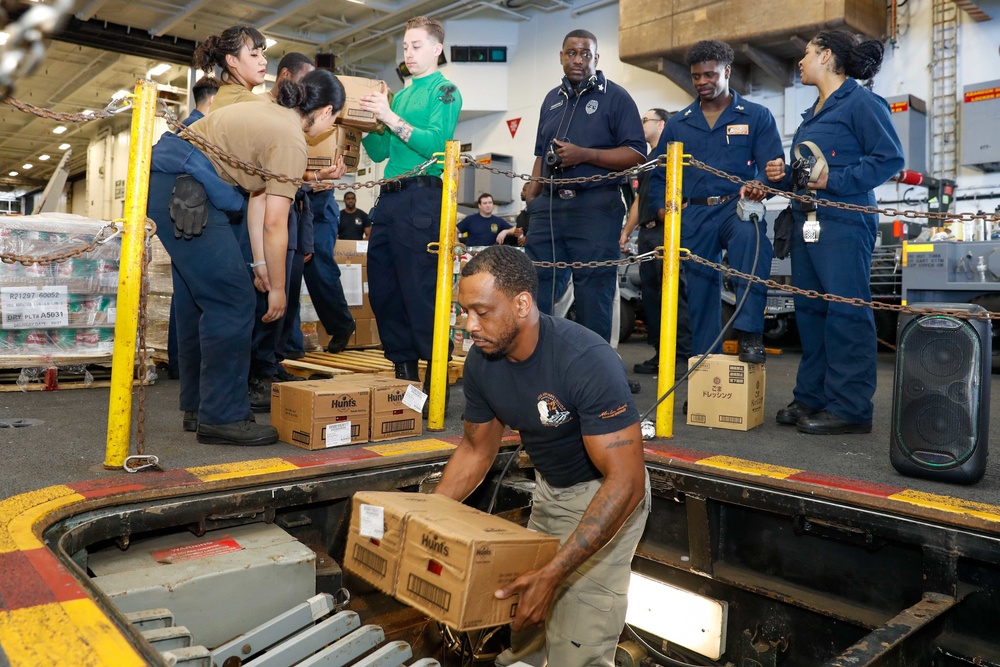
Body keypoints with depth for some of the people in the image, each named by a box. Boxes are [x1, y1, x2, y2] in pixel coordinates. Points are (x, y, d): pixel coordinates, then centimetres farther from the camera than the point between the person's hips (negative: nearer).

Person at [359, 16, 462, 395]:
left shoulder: (445, 90, 2)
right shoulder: (400, 95, 24)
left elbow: (434, 143, -13)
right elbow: (380, 152, 21)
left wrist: (390, 118, -17)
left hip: (422, 197, -8)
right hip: (388, 196, 8)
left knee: (420, 291, -9)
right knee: (382, 288, 7)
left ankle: (436, 378, -1)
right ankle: (403, 368, 18)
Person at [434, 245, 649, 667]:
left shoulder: (587, 360, -33)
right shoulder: (481, 362, -13)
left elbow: (625, 481, -33)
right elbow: (476, 449, 4)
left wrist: (553, 574, -38)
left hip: (607, 495, -6)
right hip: (548, 489, 6)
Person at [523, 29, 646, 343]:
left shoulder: (615, 97, 1)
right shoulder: (552, 99, 18)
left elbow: (636, 155, -7)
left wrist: (585, 155, -16)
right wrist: (530, 200, 14)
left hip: (595, 207, -5)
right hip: (549, 205, 6)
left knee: (593, 291, -2)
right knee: (535, 285, 5)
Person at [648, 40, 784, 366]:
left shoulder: (756, 116, 8)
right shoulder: (677, 124, 16)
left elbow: (773, 166, -2)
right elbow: (658, 174, 17)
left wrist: (760, 187, -25)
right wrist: (661, 209, -2)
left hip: (737, 206, -3)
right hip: (693, 215, 3)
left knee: (750, 236, -37)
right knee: (699, 288, 5)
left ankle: (750, 333, -32)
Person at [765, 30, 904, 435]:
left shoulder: (860, 103, -4)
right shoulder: (813, 113, 21)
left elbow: (890, 158, -11)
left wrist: (834, 180, -18)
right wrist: (784, 176, 6)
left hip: (844, 222, -9)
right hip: (806, 221, 9)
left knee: (846, 312, -8)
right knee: (809, 310, 10)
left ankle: (849, 408, -3)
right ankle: (811, 397, 18)